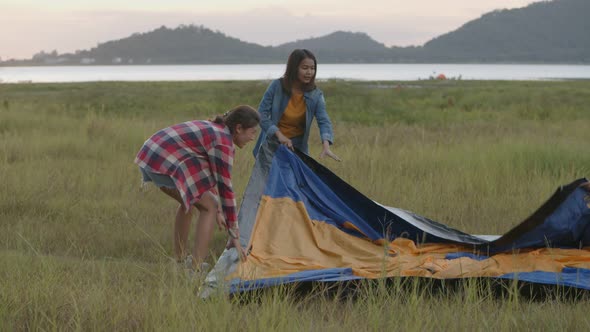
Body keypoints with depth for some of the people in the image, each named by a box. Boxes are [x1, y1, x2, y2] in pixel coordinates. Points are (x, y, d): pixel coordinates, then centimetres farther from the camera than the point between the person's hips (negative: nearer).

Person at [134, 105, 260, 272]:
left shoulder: (213, 129, 20)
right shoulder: (223, 143, -9)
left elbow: (210, 173, 30)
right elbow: (225, 188, -9)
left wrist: (218, 210, 33)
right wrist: (234, 235, -4)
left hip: (149, 154, 10)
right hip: (165, 163, -10)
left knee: (189, 201, 29)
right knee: (209, 207, -2)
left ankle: (180, 258, 36)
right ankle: (196, 268, -7)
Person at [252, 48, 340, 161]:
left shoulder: (316, 95, -8)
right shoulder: (277, 86, -12)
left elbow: (323, 121, -18)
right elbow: (262, 114, -12)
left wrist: (326, 145, -38)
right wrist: (279, 135, -25)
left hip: (297, 146, 1)